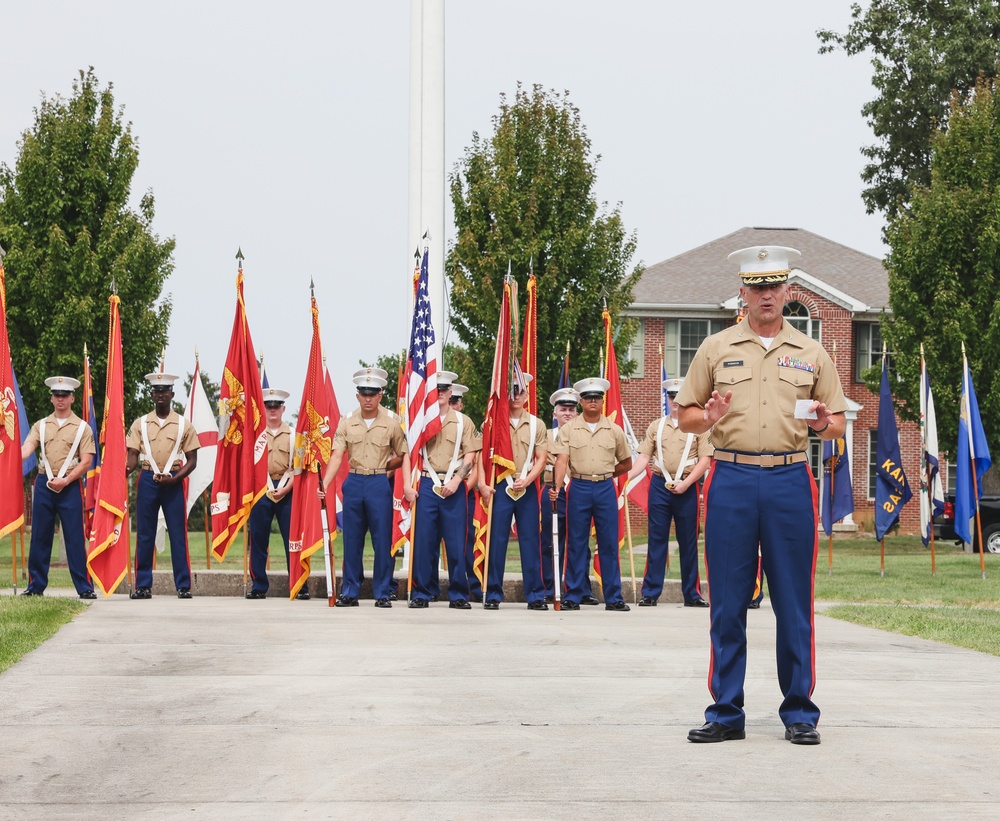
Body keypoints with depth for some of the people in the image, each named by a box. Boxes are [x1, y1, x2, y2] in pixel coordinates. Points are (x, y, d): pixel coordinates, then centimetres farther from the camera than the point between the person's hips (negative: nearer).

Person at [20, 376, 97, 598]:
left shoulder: (82, 428, 3)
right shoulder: (40, 426, 11)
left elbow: (86, 462, -2)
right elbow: (26, 449, -3)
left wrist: (65, 480, -13)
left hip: (70, 486, -3)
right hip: (44, 485, 3)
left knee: (75, 538, -4)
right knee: (39, 537, 5)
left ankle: (84, 588, 0)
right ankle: (35, 586, 12)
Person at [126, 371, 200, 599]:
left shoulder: (184, 425, 5)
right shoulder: (140, 424, 8)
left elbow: (192, 460, 4)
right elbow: (133, 456, 4)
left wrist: (175, 478, -12)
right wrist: (127, 469, -19)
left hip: (173, 483, -1)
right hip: (147, 480, 1)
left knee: (178, 534, -2)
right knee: (144, 535, 2)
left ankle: (183, 586, 1)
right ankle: (143, 586, 6)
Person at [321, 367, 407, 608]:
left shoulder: (391, 424, 1)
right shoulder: (347, 423, 4)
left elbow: (402, 456, 8)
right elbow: (337, 456, -3)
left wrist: (384, 466, -6)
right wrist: (325, 484, -14)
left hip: (380, 484, -2)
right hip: (354, 482, 2)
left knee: (382, 541, -1)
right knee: (352, 541, 6)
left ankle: (383, 594, 6)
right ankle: (350, 593, 13)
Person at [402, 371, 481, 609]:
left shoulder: (463, 422, 8)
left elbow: (470, 455, 3)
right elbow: (408, 454, 4)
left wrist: (455, 481, -11)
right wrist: (407, 485, -8)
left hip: (454, 488, 0)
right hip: (426, 486, 0)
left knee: (456, 543, 0)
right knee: (423, 541, 0)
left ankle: (458, 594, 7)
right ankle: (421, 593, 7)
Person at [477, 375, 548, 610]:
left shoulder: (537, 424, 9)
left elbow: (541, 458, 5)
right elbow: (482, 456, 1)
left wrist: (527, 480, -10)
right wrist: (482, 484, -12)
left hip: (527, 488, 1)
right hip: (499, 486, -1)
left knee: (530, 540, 2)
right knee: (497, 540, -1)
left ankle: (535, 595, 6)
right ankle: (493, 594, 4)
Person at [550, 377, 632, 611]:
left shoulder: (614, 430, 8)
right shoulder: (568, 429, 3)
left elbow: (626, 464, 16)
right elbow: (561, 460, -7)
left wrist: (604, 474, 7)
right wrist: (556, 486, -22)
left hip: (606, 489, 1)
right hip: (579, 489, -1)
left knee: (609, 544, 2)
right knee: (576, 544, 2)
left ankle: (613, 598, 6)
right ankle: (572, 596, 7)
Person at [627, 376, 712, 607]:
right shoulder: (656, 426, 11)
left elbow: (705, 461, -3)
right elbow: (644, 457, 6)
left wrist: (686, 482, -14)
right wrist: (626, 476, -8)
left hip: (686, 489, -2)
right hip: (659, 486, 2)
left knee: (688, 543, 4)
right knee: (656, 541, 2)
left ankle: (691, 594, 11)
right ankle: (650, 593, 4)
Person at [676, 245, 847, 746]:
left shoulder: (811, 354, 12)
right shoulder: (716, 349, 10)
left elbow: (838, 424, 15)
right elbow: (685, 417, 12)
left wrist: (824, 423, -8)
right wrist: (708, 417, -10)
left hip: (790, 482, 0)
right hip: (731, 480, 0)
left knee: (793, 601, 1)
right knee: (727, 601, 0)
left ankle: (799, 713, 9)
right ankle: (726, 713, 8)